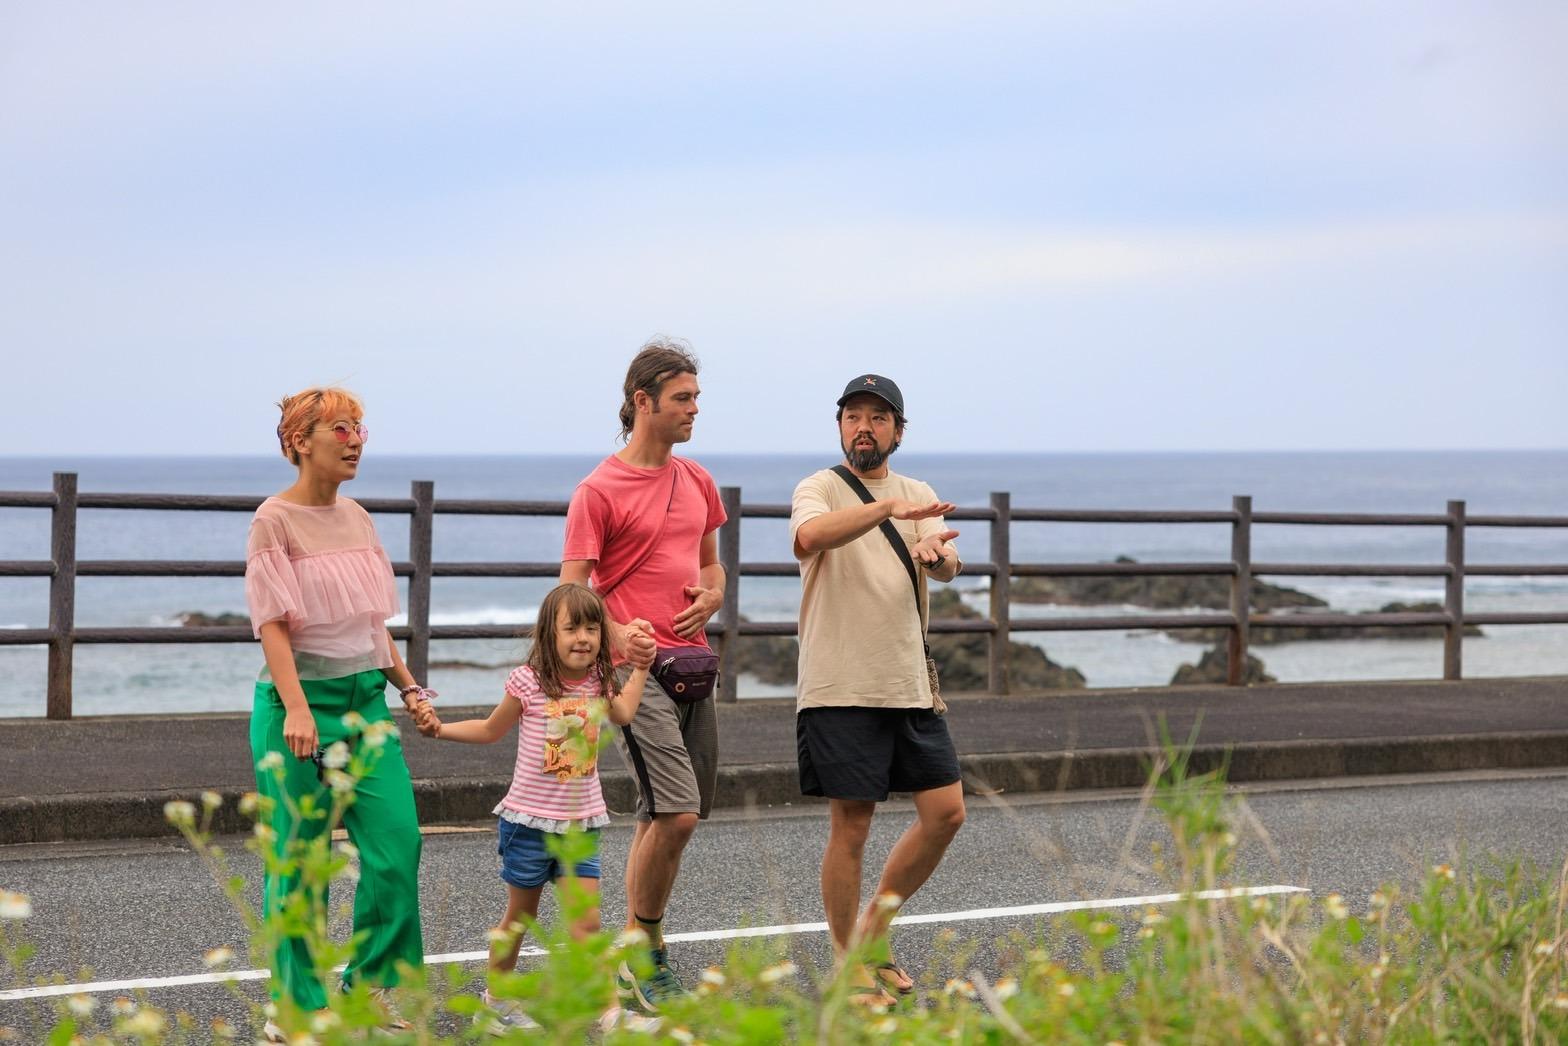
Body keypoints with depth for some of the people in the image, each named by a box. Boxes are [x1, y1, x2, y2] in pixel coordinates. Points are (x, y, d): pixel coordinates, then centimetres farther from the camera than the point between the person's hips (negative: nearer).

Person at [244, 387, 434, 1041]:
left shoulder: (356, 518, 13)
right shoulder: (275, 519, -7)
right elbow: (273, 623, -13)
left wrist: (409, 687, 16)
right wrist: (297, 709, -21)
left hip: (366, 697, 6)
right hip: (301, 697, -6)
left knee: (397, 839, -2)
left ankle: (371, 982, 13)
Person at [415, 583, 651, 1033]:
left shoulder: (598, 683, 1)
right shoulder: (528, 683, -12)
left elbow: (623, 714, 24)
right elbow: (491, 730, 5)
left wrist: (641, 667, 22)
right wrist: (441, 729, -5)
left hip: (581, 825, 3)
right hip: (529, 822, -3)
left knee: (587, 920, -7)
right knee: (519, 918, 11)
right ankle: (497, 1001, 28)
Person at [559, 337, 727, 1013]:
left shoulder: (696, 481, 15)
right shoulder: (600, 490, -7)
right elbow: (572, 590, -9)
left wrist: (710, 596, 3)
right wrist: (614, 634, -28)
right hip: (638, 669, -7)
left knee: (666, 818, 9)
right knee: (676, 813, -16)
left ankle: (638, 961, 19)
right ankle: (642, 952, 0)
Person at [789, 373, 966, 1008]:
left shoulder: (920, 497, 13)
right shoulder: (820, 489, -2)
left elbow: (948, 569, -4)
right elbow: (809, 537, -26)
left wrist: (936, 551, -29)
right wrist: (887, 508, -37)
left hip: (912, 687, 5)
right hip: (841, 690, -5)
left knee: (946, 812, 5)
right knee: (850, 826, -2)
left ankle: (874, 929, 22)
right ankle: (849, 968, 9)